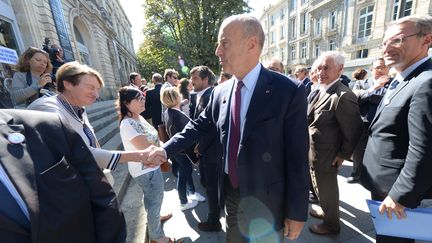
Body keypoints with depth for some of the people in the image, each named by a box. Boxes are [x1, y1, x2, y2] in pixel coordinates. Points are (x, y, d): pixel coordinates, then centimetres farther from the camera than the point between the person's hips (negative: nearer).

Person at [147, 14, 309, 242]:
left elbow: (297, 159, -16)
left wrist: (297, 213, -10)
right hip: (231, 193, 5)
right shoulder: (219, 92, -3)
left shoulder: (288, 91, -19)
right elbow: (199, 126, 6)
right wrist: (166, 149, -5)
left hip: (265, 201, -4)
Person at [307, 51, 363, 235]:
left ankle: (331, 224, 39)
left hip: (326, 157, -8)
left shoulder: (343, 96, -25)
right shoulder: (322, 91, 5)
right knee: (320, 187, 27)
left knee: (327, 190, 14)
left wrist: (343, 155, -12)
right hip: (314, 152, 8)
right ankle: (326, 212, 52)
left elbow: (353, 130, -20)